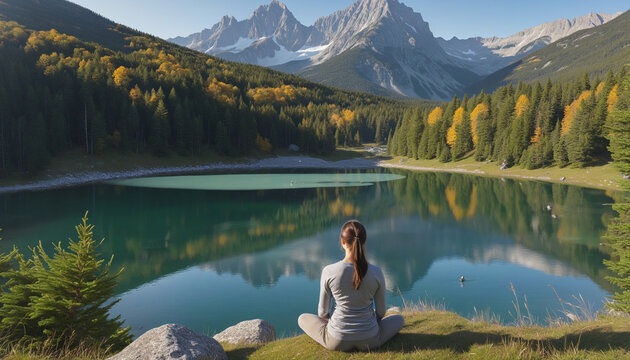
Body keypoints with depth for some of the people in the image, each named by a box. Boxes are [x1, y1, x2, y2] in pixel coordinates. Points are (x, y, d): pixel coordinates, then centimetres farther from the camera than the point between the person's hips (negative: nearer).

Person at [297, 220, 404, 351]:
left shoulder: (328, 271, -17)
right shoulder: (376, 273, -13)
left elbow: (322, 312, -5)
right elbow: (381, 312, 0)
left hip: (337, 341, 0)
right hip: (370, 340, 1)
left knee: (303, 318, 26)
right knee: (399, 319, 29)